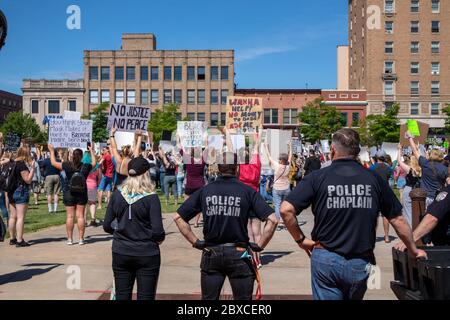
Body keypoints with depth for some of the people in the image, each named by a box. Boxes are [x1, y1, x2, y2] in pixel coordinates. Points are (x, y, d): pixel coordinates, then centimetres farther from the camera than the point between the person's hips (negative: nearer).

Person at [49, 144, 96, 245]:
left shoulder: (67, 165, -11)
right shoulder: (86, 166, -7)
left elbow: (53, 163, 2)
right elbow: (94, 163, 15)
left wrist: (52, 151, 15)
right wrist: (92, 151, 25)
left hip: (69, 194, -1)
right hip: (82, 194, 1)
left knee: (70, 216, 4)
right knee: (80, 216, 4)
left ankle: (70, 239, 9)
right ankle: (81, 239, 6)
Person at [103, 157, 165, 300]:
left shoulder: (117, 194, -3)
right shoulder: (151, 197, -13)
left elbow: (107, 226, 1)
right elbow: (158, 231, -17)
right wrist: (160, 239, 4)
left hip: (120, 253, 4)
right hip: (146, 254, -3)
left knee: (122, 296, 14)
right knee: (145, 296, 7)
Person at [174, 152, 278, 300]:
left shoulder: (204, 191, 0)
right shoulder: (247, 191, -6)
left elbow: (178, 217, 2)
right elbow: (272, 220, -13)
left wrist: (195, 242, 4)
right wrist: (260, 246, -3)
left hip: (211, 254, 2)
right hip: (239, 254, -2)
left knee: (208, 298, 15)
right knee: (243, 298, 13)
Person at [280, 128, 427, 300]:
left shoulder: (317, 178, -7)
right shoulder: (375, 179, 0)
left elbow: (286, 209, -13)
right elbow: (398, 219, 7)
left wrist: (300, 239, 1)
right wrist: (414, 250, 21)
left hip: (326, 259, -2)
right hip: (360, 263, 3)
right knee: (353, 296, 25)